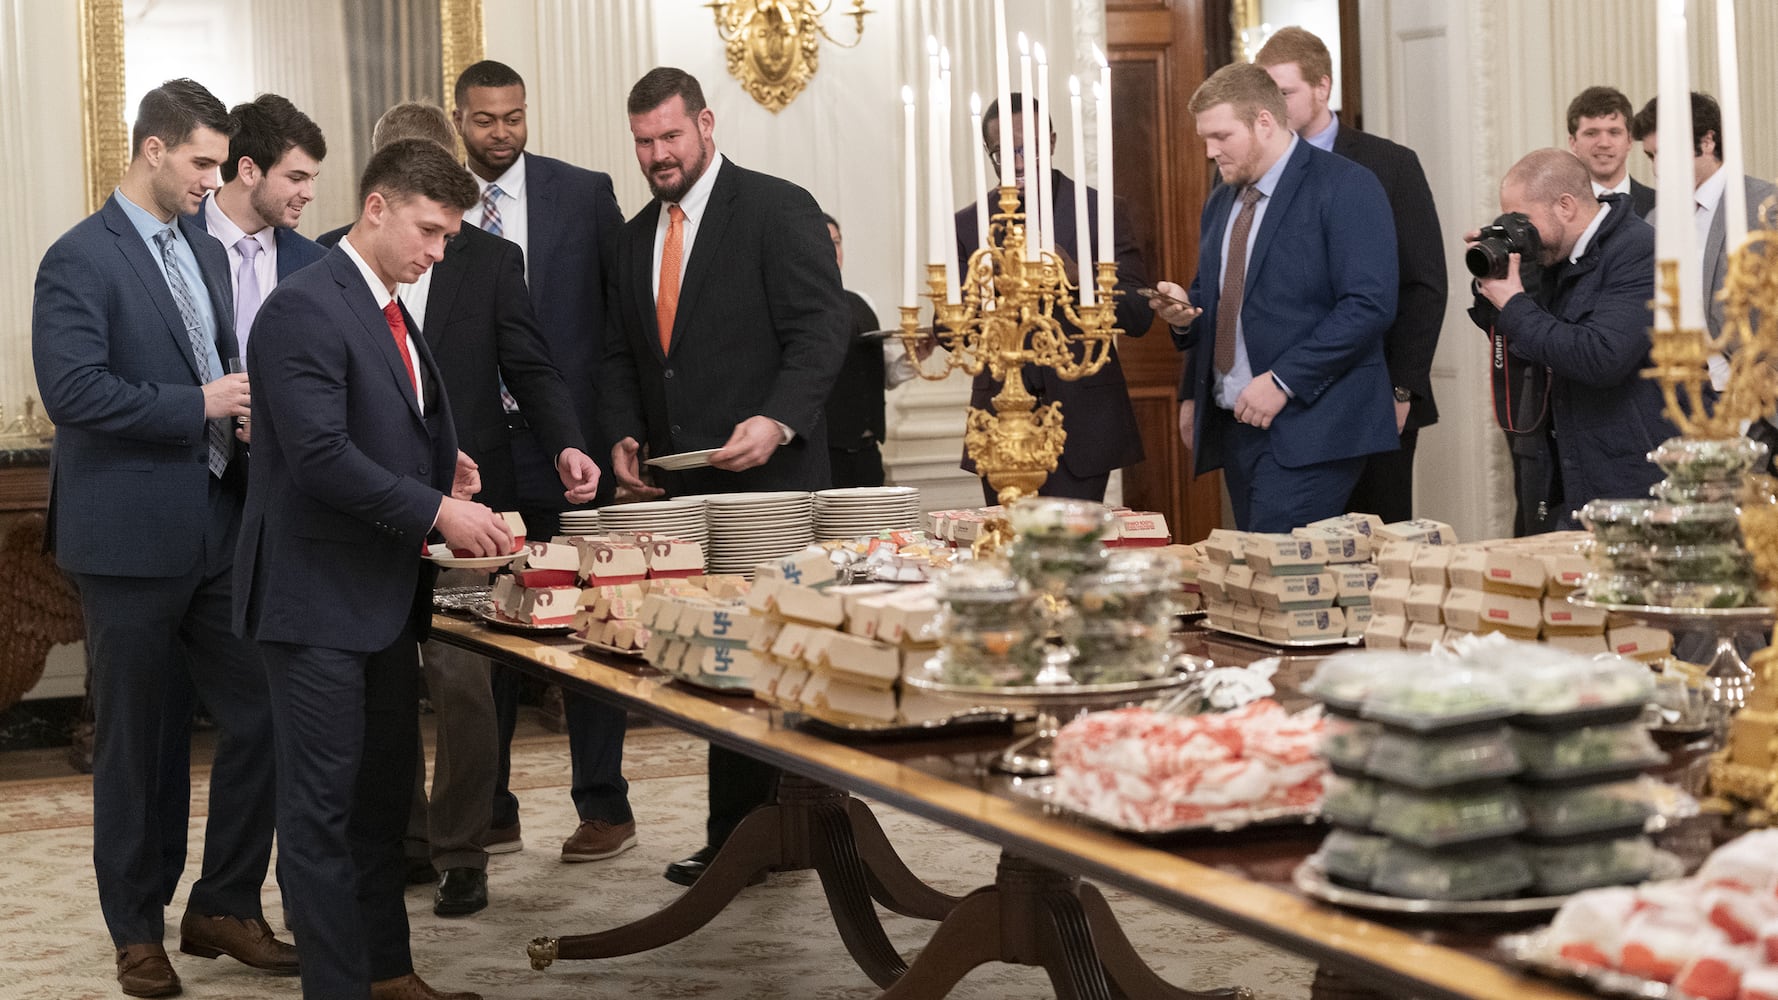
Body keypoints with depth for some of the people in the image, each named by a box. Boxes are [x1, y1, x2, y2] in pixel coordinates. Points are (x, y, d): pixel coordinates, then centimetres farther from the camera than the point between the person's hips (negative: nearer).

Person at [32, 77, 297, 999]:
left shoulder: (205, 252, 14)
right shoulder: (80, 260, -10)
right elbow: (72, 391, -20)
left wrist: (248, 401, 1)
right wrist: (199, 406, -19)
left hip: (220, 527, 7)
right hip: (132, 535, -7)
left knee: (261, 718, 4)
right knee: (141, 744, 5)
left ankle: (225, 908, 19)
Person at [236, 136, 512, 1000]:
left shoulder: (388, 313, 15)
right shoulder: (304, 307, -16)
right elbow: (320, 453, -24)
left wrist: (439, 465, 4)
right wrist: (435, 510, -21)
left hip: (383, 595, 10)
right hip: (319, 598, -10)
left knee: (382, 797, 17)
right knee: (322, 811, -2)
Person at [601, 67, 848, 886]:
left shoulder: (777, 211, -3)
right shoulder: (638, 236, 18)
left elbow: (822, 329, -10)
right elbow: (622, 355, 22)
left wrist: (777, 421, -23)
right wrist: (626, 435, 5)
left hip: (766, 479, -6)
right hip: (680, 486, 6)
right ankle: (737, 839, 11)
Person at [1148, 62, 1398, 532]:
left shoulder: (1346, 188, -7)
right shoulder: (1220, 204, 19)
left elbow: (1370, 304, -16)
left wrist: (1283, 381, -19)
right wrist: (1183, 313, 6)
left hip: (1308, 427, -7)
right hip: (1233, 422, 7)